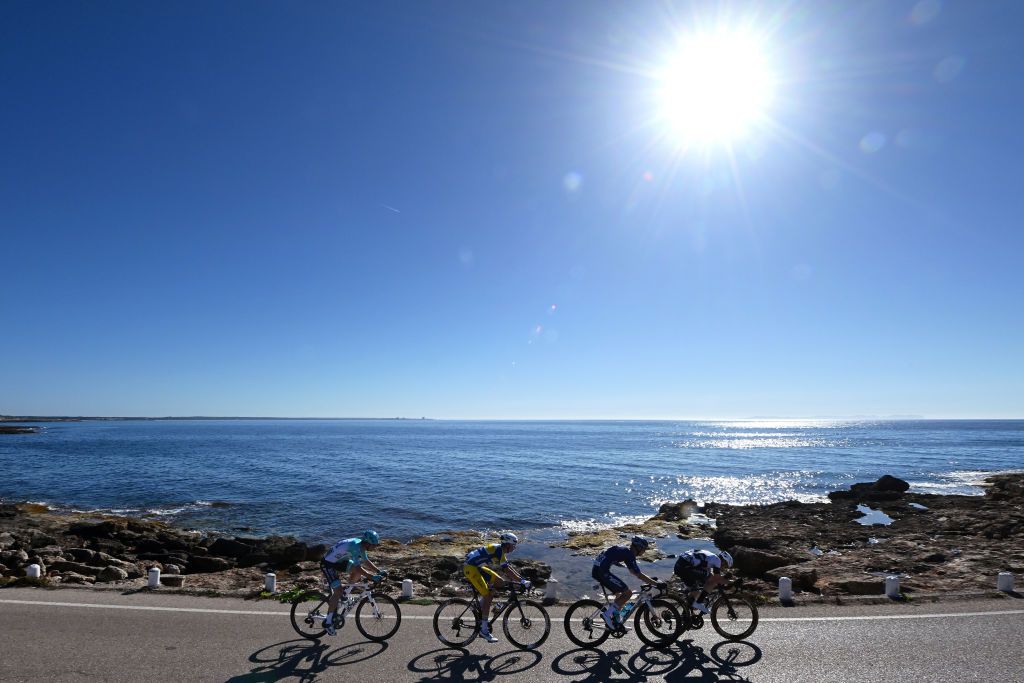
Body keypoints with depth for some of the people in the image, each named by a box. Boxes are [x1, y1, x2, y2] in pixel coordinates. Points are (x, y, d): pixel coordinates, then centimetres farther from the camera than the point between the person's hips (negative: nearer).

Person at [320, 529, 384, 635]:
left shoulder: (361, 545, -4)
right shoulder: (354, 546, -31)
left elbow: (366, 562, 8)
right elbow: (357, 567, -33)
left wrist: (379, 572, 0)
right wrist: (372, 577, -30)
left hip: (339, 561, 9)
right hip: (328, 564, -9)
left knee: (358, 573, -3)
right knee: (338, 591, -13)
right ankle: (328, 622, 1)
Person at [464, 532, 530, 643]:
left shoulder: (500, 550, 9)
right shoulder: (497, 550, -20)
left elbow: (508, 567, 14)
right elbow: (506, 570, -26)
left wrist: (522, 579, 7)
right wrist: (522, 581, -24)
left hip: (478, 567, 10)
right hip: (470, 568, -10)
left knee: (500, 582, 5)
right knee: (488, 596, -12)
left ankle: (482, 605, 13)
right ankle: (484, 630, -4)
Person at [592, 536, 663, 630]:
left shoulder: (625, 551, 19)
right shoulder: (629, 554, -9)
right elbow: (639, 575, -13)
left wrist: (650, 579, 31)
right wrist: (656, 583, -6)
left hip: (597, 570, 10)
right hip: (602, 572, -10)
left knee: (620, 594, 22)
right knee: (627, 592, -6)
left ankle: (617, 622, 28)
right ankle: (607, 614, -3)